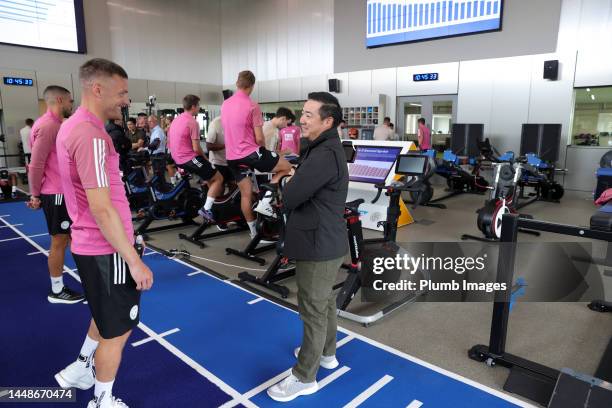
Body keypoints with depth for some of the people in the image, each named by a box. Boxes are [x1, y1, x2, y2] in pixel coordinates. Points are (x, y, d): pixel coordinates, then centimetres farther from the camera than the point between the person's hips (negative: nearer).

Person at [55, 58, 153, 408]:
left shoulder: (73, 126, 10)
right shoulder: (90, 133, -22)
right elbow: (102, 207, -27)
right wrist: (134, 260, -22)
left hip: (92, 244, 10)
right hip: (106, 250, -10)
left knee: (108, 318, 29)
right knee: (117, 330, 9)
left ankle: (79, 371, 44)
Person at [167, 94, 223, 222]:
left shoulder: (176, 120, 12)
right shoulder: (192, 122, -17)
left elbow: (169, 143, 18)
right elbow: (196, 148, -20)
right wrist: (206, 159, -2)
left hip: (177, 158, 10)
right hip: (190, 159, -10)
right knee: (218, 178, -3)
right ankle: (206, 209, -10)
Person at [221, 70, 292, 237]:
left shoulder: (225, 104, 9)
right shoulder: (252, 106, -13)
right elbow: (259, 138, -14)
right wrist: (262, 149, 9)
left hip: (232, 156, 7)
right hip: (251, 153, -7)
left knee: (246, 194, 14)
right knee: (286, 167, 9)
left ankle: (253, 232, 22)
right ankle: (265, 201, -2)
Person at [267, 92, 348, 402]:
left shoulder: (324, 156, -23)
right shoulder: (327, 149, 12)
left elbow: (289, 198, -22)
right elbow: (306, 192, 12)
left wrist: (289, 187, -2)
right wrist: (294, 180, -6)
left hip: (318, 246, -10)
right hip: (327, 241, 10)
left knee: (313, 311, 3)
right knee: (325, 303, 23)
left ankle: (304, 377, 18)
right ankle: (326, 354, 41)